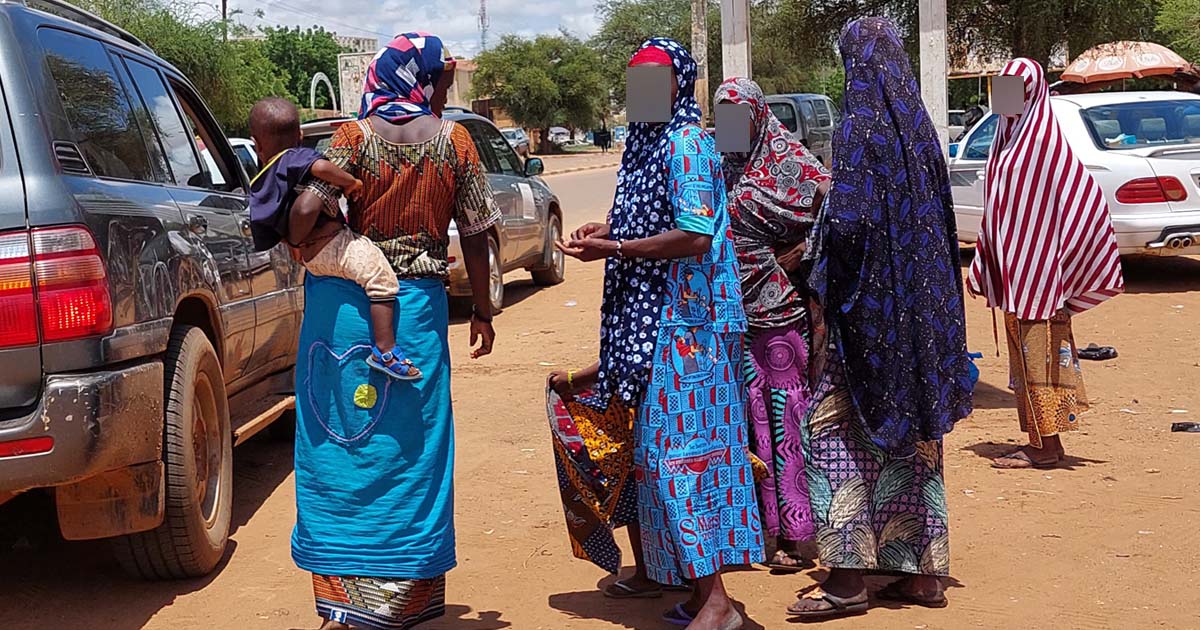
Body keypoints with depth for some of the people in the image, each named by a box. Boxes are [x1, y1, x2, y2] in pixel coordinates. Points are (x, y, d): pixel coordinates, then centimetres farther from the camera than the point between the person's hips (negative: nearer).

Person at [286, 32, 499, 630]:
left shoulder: (357, 136, -2)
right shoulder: (452, 140, 0)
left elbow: (309, 206, -16)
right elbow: (473, 234, 3)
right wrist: (482, 310, 14)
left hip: (342, 300, 0)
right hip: (416, 307, 0)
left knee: (338, 441, 9)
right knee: (408, 447, 8)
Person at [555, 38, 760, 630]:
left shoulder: (686, 143, -11)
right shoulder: (646, 142, 16)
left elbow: (694, 235, -20)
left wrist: (616, 249, -16)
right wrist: (609, 231, 9)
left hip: (687, 322, -9)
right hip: (652, 317, 9)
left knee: (680, 448, -10)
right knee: (666, 446, 10)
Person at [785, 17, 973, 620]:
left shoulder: (859, 126, -13)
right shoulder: (918, 124, 10)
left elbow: (847, 221, -19)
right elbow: (939, 222, 15)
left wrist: (822, 299, -11)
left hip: (870, 303, -8)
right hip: (922, 306, 8)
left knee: (836, 430, 0)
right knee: (914, 433, 12)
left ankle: (847, 577, 0)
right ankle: (923, 571, 17)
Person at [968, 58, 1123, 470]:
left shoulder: (1044, 137, -11)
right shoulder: (1009, 137, 16)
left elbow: (1085, 200, -17)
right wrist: (981, 269, 17)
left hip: (1038, 272, -9)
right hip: (1012, 274, 9)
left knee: (1038, 353, -6)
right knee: (1024, 355, 10)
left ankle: (1046, 447, -1)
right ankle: (1040, 443, 16)